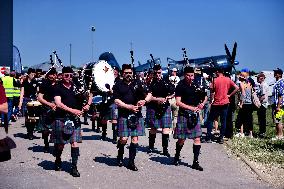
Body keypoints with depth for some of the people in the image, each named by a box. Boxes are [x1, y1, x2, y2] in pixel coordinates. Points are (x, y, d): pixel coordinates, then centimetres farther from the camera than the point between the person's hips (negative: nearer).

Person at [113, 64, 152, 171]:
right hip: (124, 115, -3)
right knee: (123, 139, -7)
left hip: (137, 115, 3)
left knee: (135, 139, 2)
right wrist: (130, 107, -16)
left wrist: (145, 100, -12)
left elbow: (149, 95, 10)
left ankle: (131, 162, 11)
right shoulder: (118, 86, 4)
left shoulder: (137, 84, 12)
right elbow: (117, 101, -5)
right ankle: (120, 156, 22)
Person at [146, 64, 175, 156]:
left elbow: (173, 93, 10)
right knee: (153, 128, 9)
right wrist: (157, 99, -19)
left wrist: (167, 98, -8)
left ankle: (165, 149, 4)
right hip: (153, 108, -1)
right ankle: (151, 147, 26)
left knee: (166, 128, -3)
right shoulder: (150, 83, -2)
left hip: (165, 108, 1)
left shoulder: (166, 82, 6)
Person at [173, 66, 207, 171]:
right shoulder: (180, 86, -8)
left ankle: (195, 162, 9)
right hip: (184, 114, -5)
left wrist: (202, 103, -4)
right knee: (182, 139, 4)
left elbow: (205, 96, 17)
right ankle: (177, 156, 30)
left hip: (195, 115, 5)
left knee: (197, 138, 2)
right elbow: (178, 102, -13)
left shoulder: (196, 84, 7)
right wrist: (191, 108, -19)